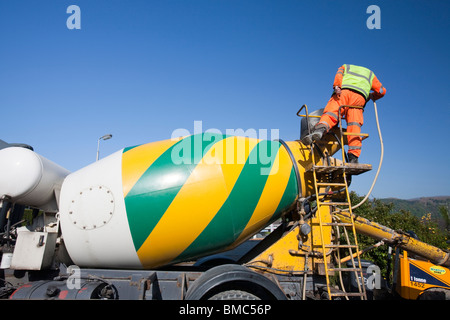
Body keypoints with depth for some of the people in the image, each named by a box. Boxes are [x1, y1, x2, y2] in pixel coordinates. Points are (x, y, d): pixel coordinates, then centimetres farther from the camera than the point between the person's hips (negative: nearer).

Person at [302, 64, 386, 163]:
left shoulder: (345, 67, 37)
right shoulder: (370, 73, 40)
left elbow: (339, 74, 11)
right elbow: (382, 90, 31)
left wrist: (337, 86, -6)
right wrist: (371, 96, 49)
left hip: (342, 91, -1)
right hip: (360, 96, 1)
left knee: (330, 113, -16)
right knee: (354, 126, -5)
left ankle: (320, 129, -50)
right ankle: (353, 157, -17)